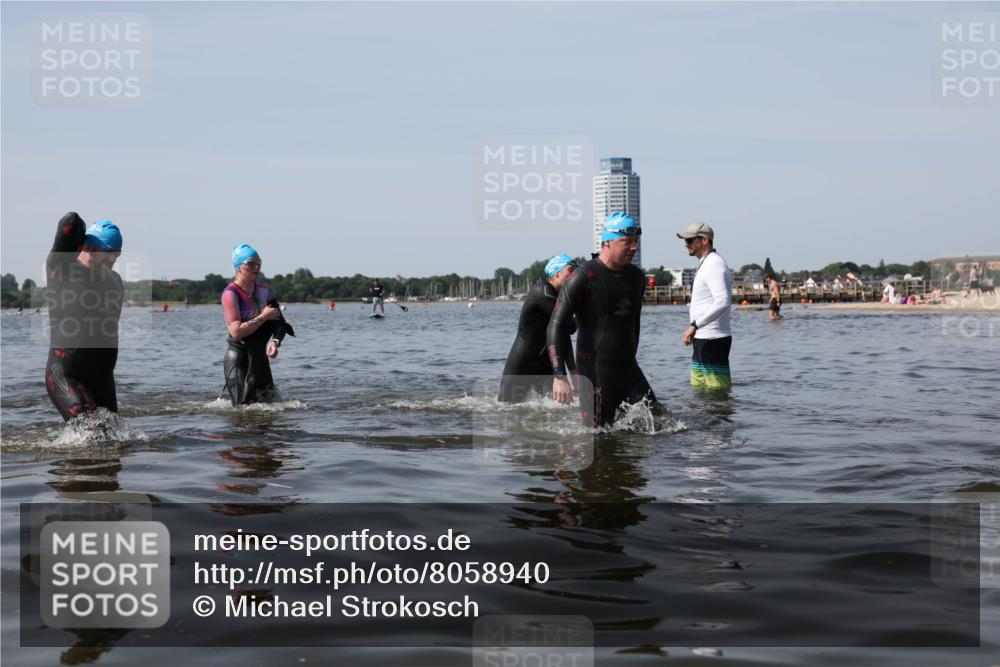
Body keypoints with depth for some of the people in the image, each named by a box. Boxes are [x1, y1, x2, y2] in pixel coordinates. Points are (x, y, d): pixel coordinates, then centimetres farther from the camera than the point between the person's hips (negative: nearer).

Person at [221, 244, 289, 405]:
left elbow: (280, 322, 2)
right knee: (243, 406, -6)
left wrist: (275, 341, -18)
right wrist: (263, 317, -20)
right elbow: (236, 332, -23)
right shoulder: (230, 293, -14)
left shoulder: (264, 290, 6)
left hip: (260, 355, 6)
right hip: (238, 357, -6)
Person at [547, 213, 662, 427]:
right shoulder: (584, 277, -12)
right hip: (595, 375, -6)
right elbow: (556, 326, -15)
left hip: (629, 372, 7)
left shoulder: (636, 277, 10)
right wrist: (559, 376, -23)